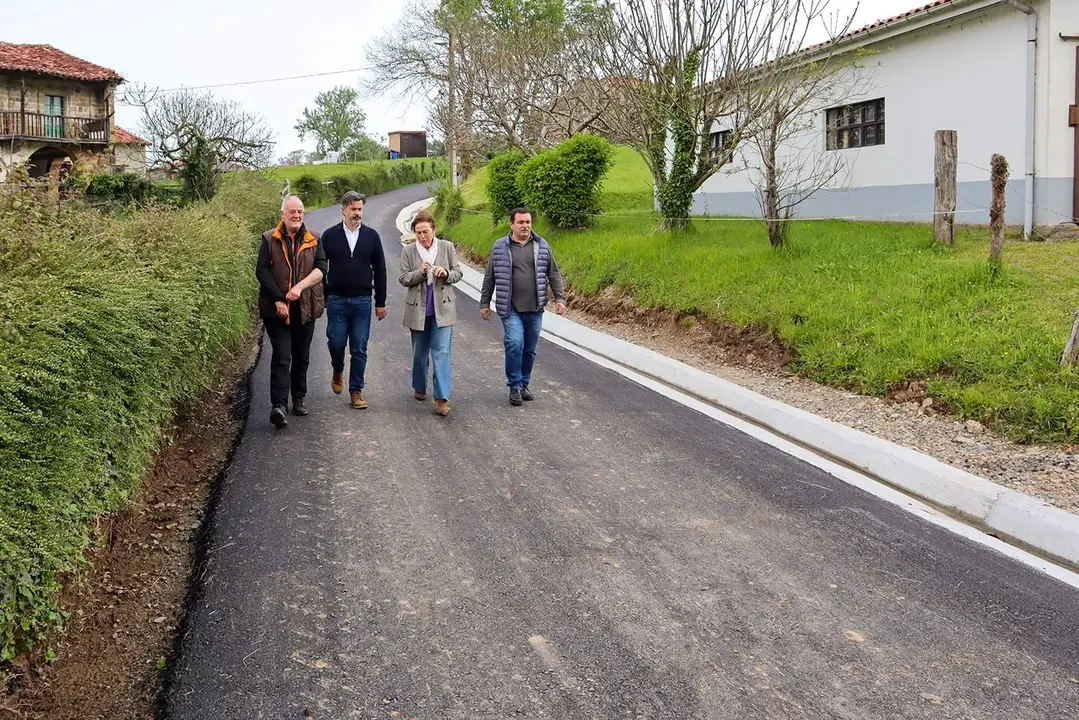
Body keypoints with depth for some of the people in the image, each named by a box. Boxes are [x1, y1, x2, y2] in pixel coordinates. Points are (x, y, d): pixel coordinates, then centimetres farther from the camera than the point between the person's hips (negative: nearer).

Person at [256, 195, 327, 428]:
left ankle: (299, 399, 26)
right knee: (281, 356, -10)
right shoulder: (270, 240, 2)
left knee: (302, 356, 12)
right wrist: (278, 299, -16)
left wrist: (300, 286, -20)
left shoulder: (314, 240, 7)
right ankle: (279, 405, -16)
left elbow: (321, 268, -4)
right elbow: (262, 271, -5)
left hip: (305, 308, 3)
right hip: (277, 309, -3)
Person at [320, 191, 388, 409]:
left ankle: (356, 391, 12)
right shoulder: (330, 236, 2)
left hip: (362, 301, 1)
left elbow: (380, 271, 7)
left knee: (359, 349, 2)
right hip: (336, 300, -1)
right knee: (336, 343, -2)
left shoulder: (371, 236, 5)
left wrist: (381, 303, 5)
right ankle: (338, 372, 30)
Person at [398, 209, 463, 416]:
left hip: (442, 309, -1)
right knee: (419, 353, 15)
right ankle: (419, 388, 36)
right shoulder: (409, 251, -1)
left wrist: (446, 274, -17)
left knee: (441, 353, -8)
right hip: (418, 310, 1)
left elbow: (458, 273, 4)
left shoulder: (447, 247, 0)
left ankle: (442, 398, -9)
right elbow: (403, 279, -3)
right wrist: (420, 272, -20)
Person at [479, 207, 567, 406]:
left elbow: (554, 274, 11)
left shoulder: (542, 246, 7)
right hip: (510, 309, -2)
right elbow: (489, 277, 7)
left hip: (535, 309, 3)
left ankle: (524, 384, 25)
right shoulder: (500, 247, 2)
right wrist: (484, 303, 7)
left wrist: (560, 298, 3)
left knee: (530, 350, 9)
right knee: (514, 344, -16)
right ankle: (515, 386, -1)